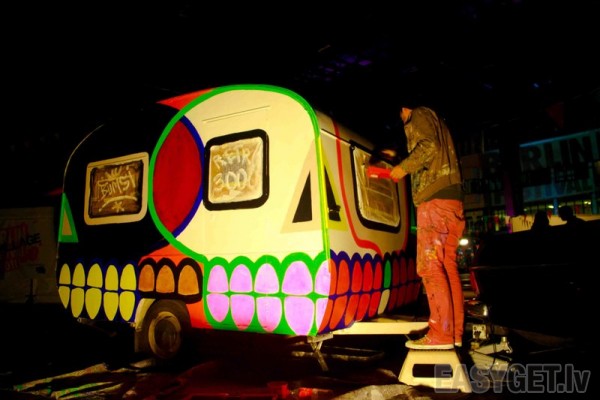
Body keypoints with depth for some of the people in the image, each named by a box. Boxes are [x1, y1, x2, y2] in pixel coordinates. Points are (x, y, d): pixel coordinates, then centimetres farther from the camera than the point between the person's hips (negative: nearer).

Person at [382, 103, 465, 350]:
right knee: (447, 266, 7)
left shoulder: (419, 115, 4)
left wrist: (404, 167, -7)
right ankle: (455, 332, 8)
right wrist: (398, 157, 40)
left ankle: (441, 334, -12)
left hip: (434, 199, -9)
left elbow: (429, 146, -16)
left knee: (430, 266, -11)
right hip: (452, 199, 9)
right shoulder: (437, 121, 30)